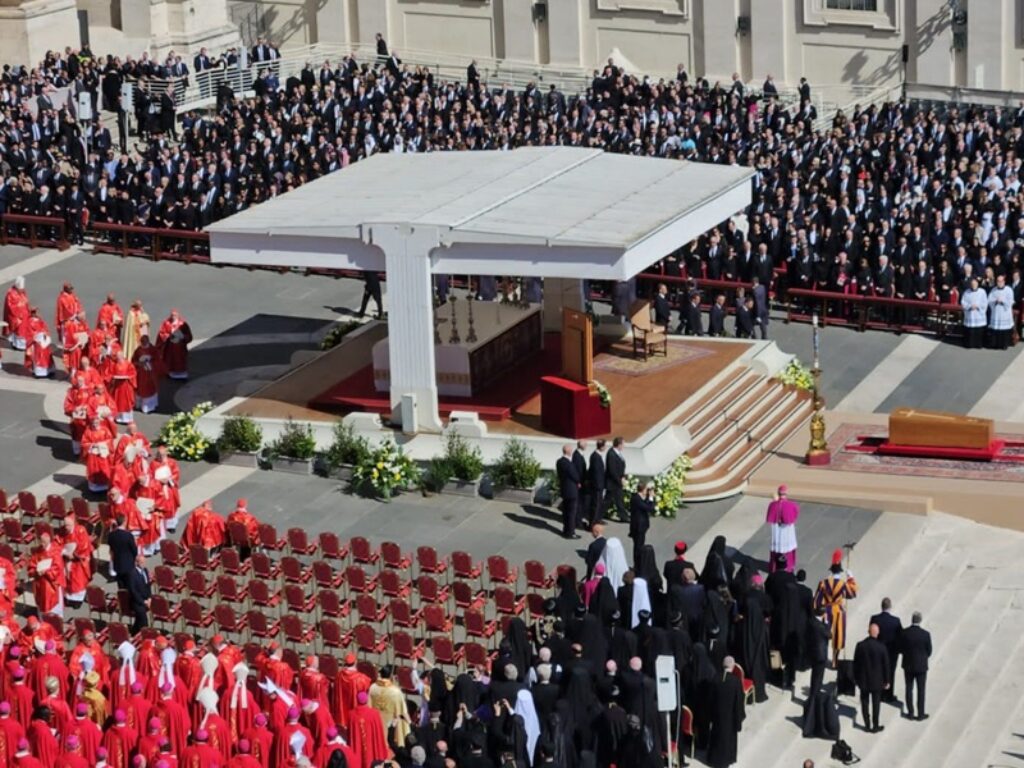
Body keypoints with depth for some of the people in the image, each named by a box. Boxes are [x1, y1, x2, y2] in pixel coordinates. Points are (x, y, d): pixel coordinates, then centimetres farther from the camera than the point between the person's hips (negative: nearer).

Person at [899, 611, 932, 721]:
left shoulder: (904, 633, -14)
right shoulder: (926, 634, -19)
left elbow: (901, 649, -5)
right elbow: (929, 651, -7)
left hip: (908, 665, 2)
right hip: (921, 666, -2)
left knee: (909, 689, 14)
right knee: (921, 690, 11)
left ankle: (911, 713, 21)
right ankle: (920, 714, 18)